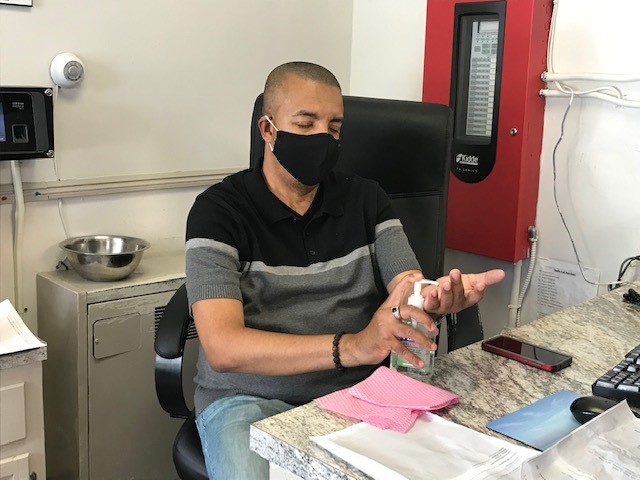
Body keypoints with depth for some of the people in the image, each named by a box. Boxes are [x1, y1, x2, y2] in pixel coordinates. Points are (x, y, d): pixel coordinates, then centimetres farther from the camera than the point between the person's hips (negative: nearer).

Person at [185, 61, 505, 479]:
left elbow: (409, 291, -4)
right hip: (251, 398, -3)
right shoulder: (220, 210, -7)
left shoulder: (366, 199, 7)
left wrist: (438, 297, -30)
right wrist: (351, 347, -32)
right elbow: (223, 347, -19)